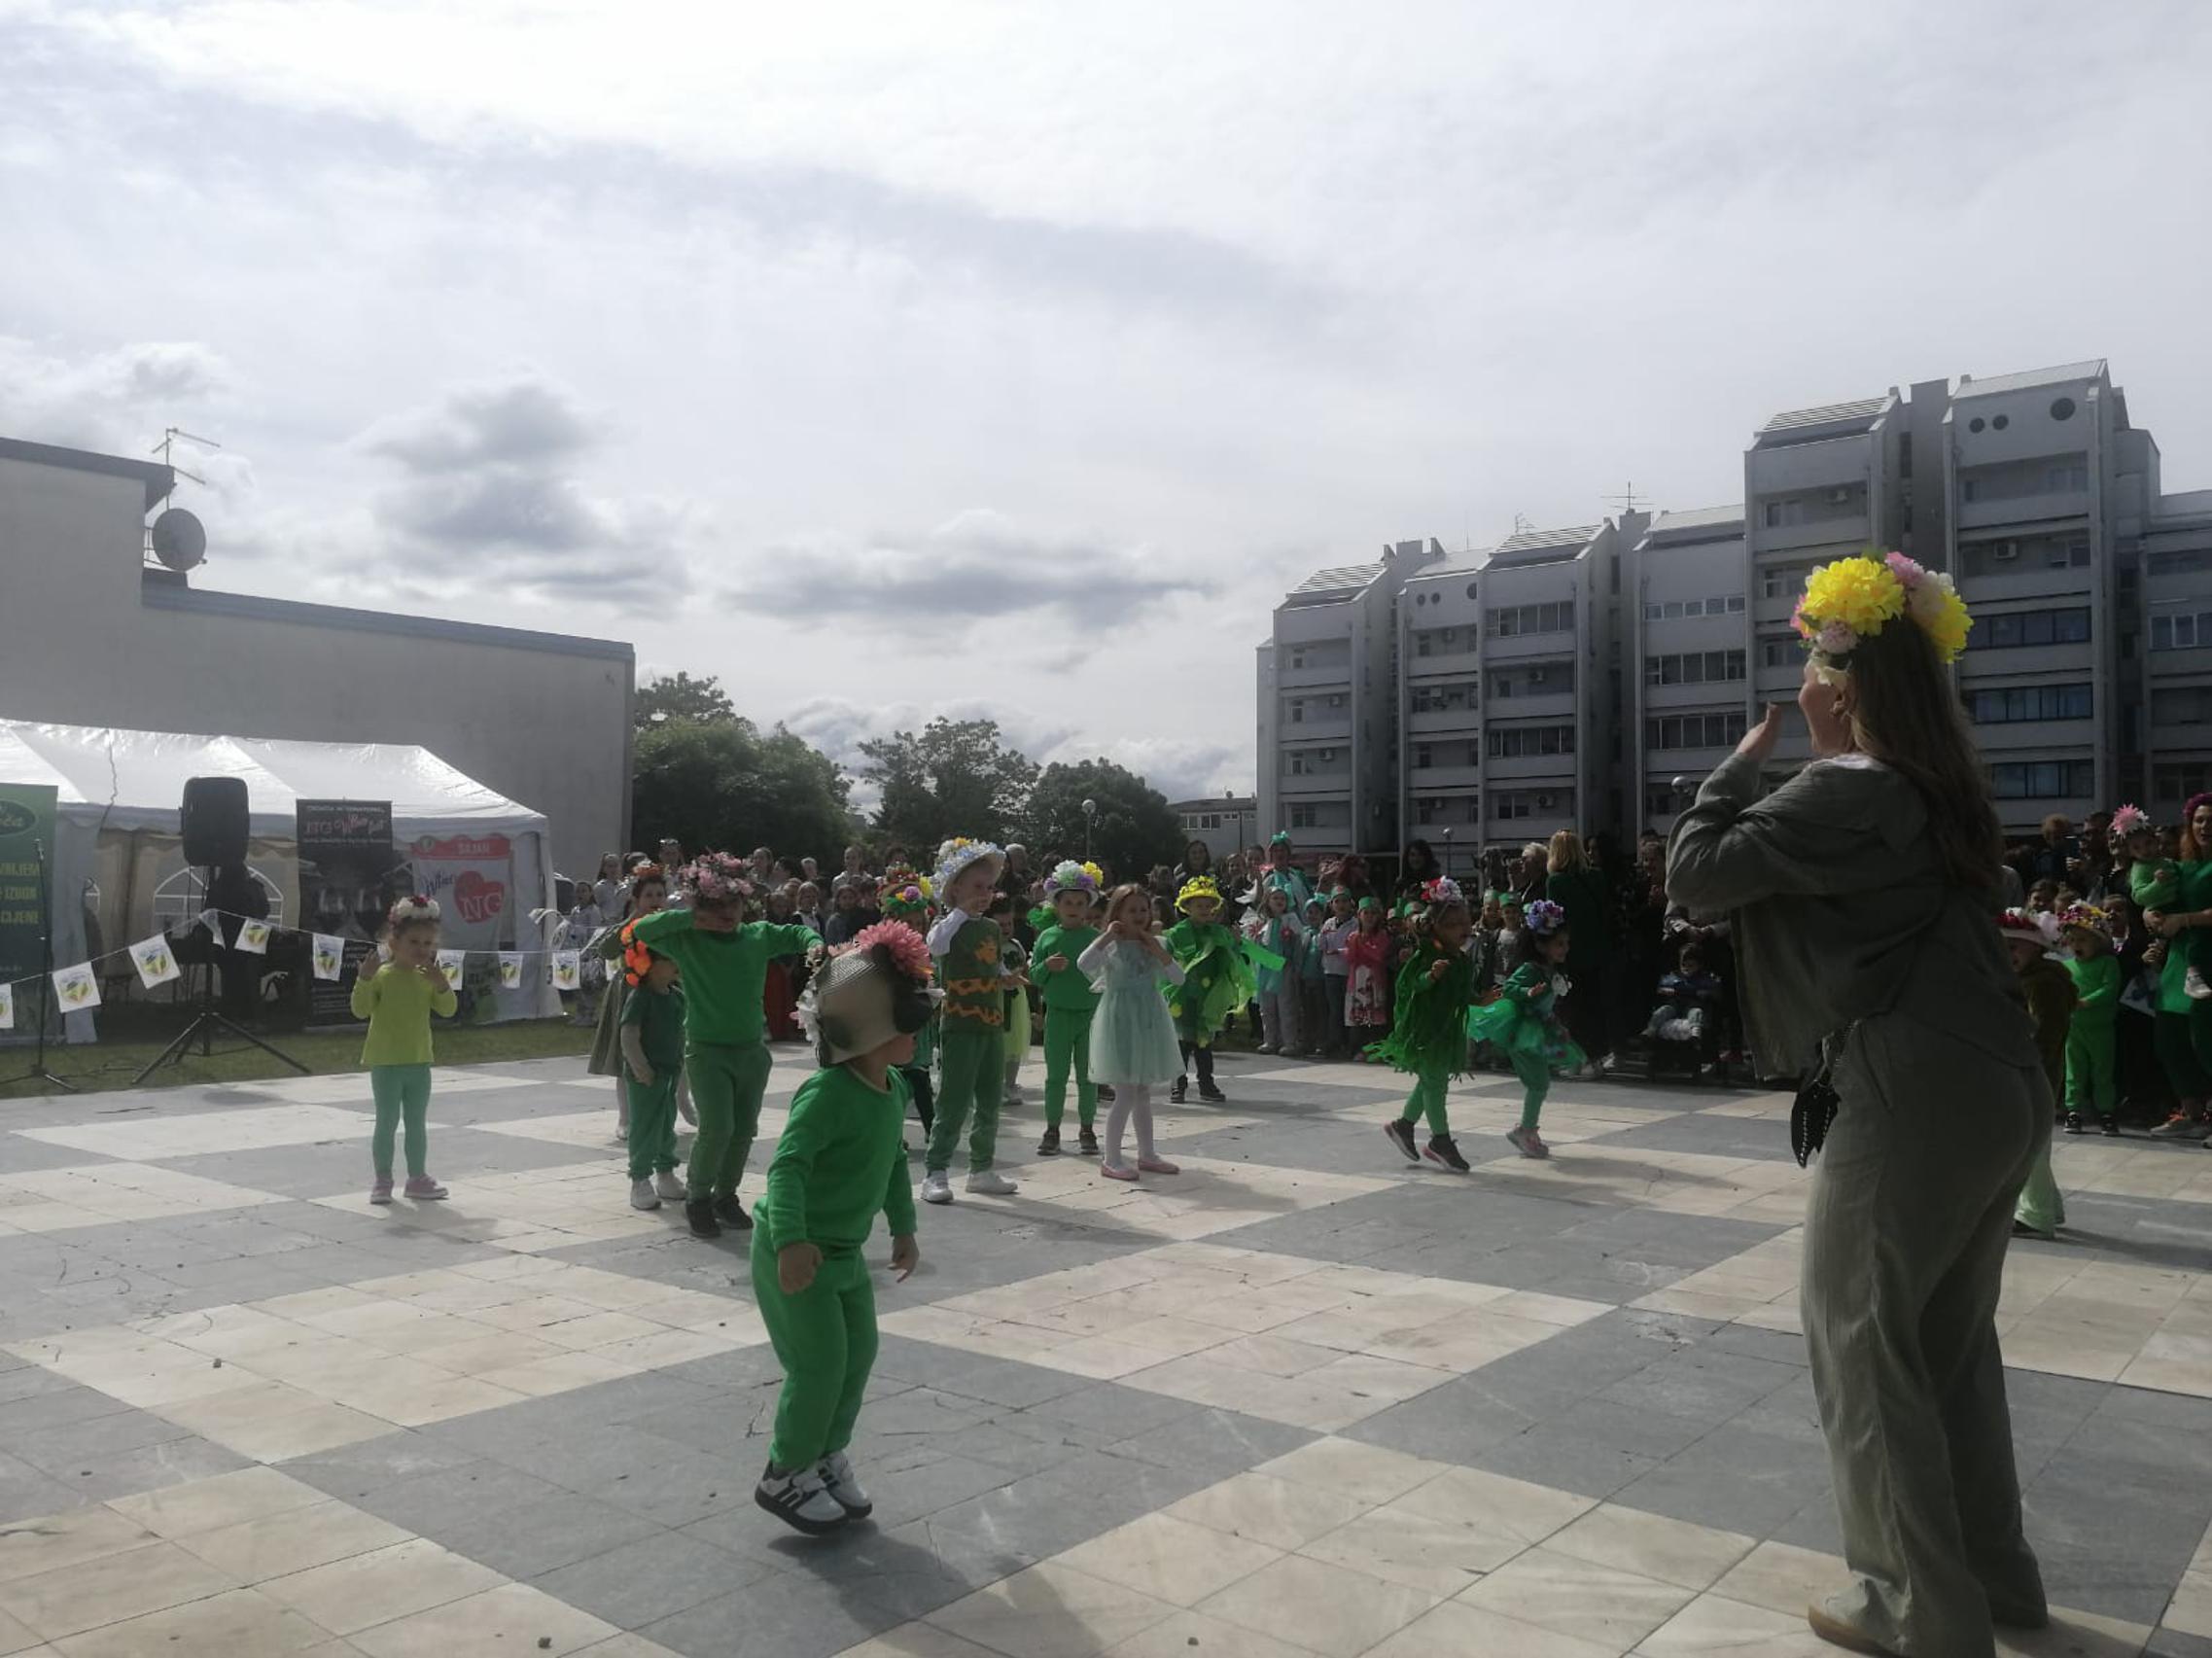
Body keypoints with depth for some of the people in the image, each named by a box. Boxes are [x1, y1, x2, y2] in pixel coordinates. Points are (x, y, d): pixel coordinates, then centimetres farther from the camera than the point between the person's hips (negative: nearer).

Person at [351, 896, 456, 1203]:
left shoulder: (428, 978, 5)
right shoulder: (381, 975, -9)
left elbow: (448, 1010, 0)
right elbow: (361, 1010, -17)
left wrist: (442, 984, -17)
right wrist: (364, 980, -30)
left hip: (419, 1062, 5)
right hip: (385, 1063, -5)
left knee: (417, 1124, 11)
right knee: (387, 1122, 1)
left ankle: (417, 1178, 20)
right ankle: (382, 1180, 11)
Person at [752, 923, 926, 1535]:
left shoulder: (894, 1089, 2)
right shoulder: (827, 1093, -26)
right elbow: (787, 1167, -35)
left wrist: (903, 1229, 21)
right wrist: (791, 1242, -46)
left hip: (844, 1251, 9)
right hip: (794, 1254, -9)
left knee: (859, 1354, 12)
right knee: (820, 1365, -4)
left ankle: (827, 1458, 30)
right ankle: (787, 1476, 15)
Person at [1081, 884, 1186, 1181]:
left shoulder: (1153, 946, 9)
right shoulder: (1111, 945, -8)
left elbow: (1179, 978, 1)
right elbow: (1083, 963, -28)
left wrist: (1158, 950, -9)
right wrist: (1108, 935, -24)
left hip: (1148, 1022, 6)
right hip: (1121, 1022, -6)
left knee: (1143, 1093, 15)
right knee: (1126, 1094, -7)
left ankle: (1147, 1154, 24)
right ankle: (1111, 1159, 1)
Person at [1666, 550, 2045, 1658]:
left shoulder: (1842, 791, -13)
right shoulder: (1936, 789, 14)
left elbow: (1695, 877, -12)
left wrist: (1741, 762, 0)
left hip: (1913, 1096, -9)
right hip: (1996, 1087, 9)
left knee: (1860, 1335, 3)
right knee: (1949, 1335, 21)